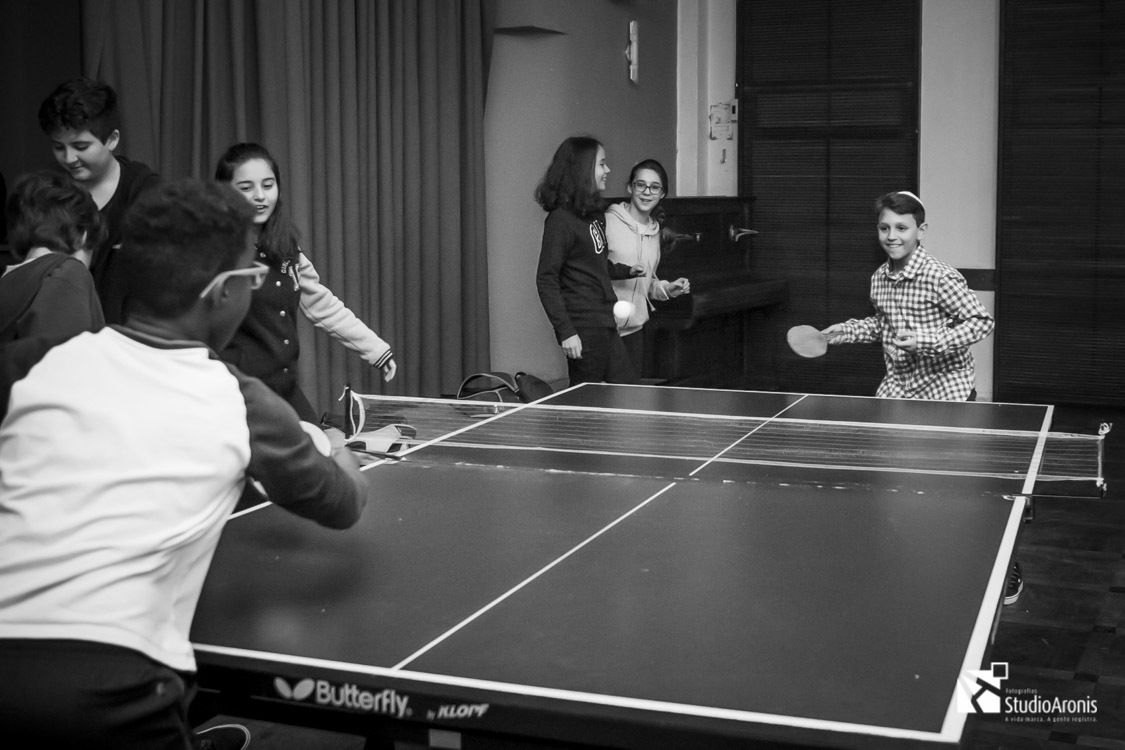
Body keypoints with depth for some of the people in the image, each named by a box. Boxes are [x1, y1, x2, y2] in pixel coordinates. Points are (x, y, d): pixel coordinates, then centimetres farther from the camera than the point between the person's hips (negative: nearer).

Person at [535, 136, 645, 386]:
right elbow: (546, 280, -17)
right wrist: (566, 332, -20)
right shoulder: (561, 220, -14)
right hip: (583, 329, -9)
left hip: (604, 324, 9)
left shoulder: (593, 213, 11)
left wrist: (626, 271, 18)